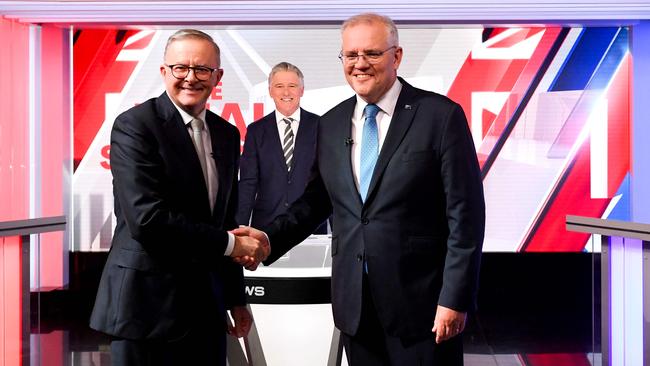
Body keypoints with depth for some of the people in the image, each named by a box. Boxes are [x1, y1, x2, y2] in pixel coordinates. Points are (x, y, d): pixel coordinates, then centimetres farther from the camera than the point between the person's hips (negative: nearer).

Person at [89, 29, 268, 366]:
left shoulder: (227, 134, 11)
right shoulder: (134, 125, -11)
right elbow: (146, 218, -21)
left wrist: (236, 298, 16)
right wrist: (230, 244, -13)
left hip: (207, 306, 6)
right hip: (148, 303, -6)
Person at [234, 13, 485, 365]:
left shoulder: (441, 115, -7)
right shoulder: (329, 125, 8)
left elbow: (465, 215, -9)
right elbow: (315, 201, 13)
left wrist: (455, 298, -13)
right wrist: (270, 237, -4)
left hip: (421, 302, -4)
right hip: (354, 305, 4)